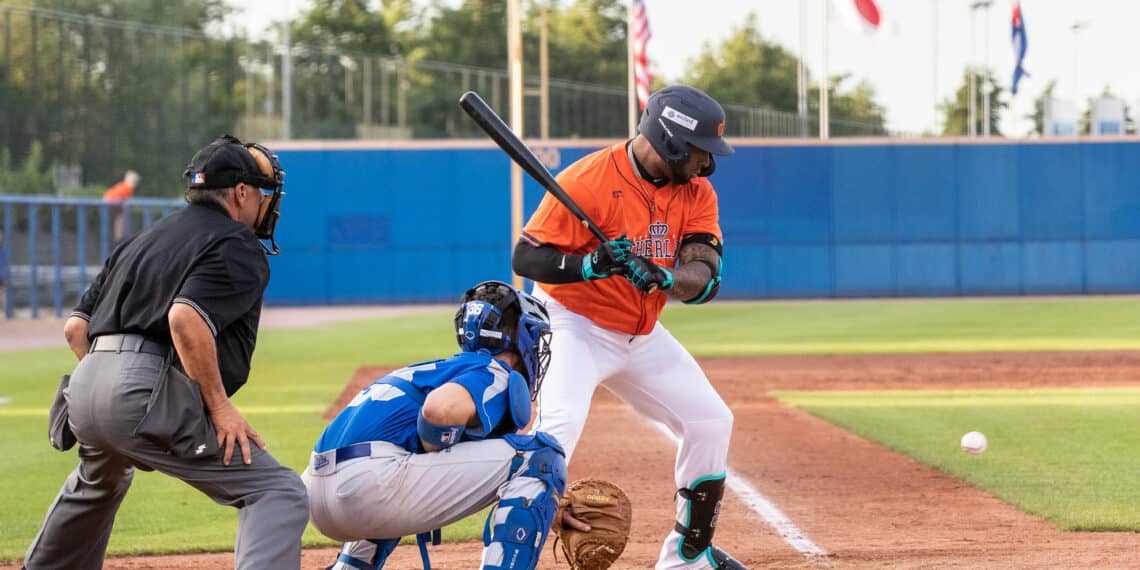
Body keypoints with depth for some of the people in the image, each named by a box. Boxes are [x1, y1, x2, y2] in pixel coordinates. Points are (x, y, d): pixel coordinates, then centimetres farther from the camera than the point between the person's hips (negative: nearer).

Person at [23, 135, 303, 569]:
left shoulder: (142, 241, 26)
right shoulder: (239, 248, 0)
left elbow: (76, 326, 22)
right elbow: (186, 318, -18)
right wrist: (219, 406, -13)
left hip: (85, 387, 9)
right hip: (149, 395, -9)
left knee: (99, 482, 40)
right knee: (279, 493, -9)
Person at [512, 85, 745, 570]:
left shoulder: (696, 192, -4)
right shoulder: (586, 181, -23)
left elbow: (706, 277, -14)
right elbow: (526, 258, -23)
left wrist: (660, 276, -35)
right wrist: (589, 265, -40)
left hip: (643, 336, 7)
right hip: (575, 327, -7)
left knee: (711, 420, 8)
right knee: (559, 426, -29)